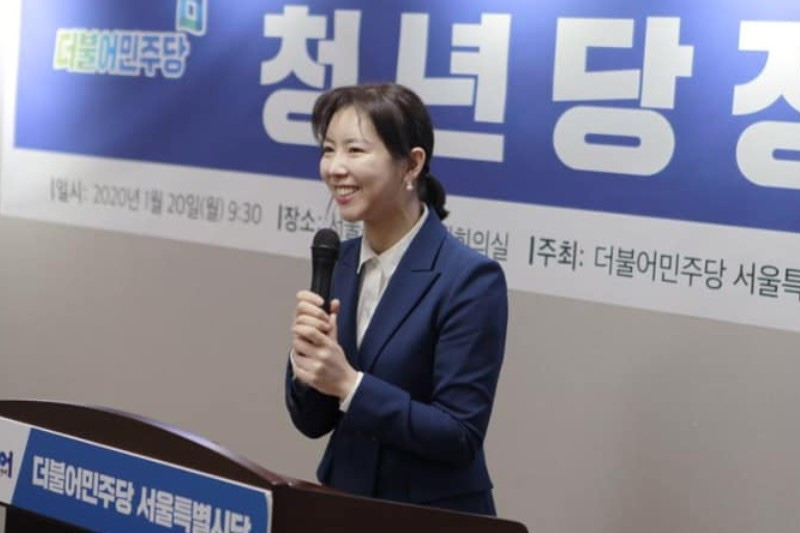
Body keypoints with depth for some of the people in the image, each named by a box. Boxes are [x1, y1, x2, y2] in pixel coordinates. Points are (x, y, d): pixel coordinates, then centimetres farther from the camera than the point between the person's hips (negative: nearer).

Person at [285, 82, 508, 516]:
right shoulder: (340, 262, 3)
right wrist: (307, 361, -14)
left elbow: (460, 436, -18)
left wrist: (350, 384, -23)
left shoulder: (471, 279, -16)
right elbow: (312, 422, 5)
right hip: (342, 501, 5)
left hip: (433, 514, -5)